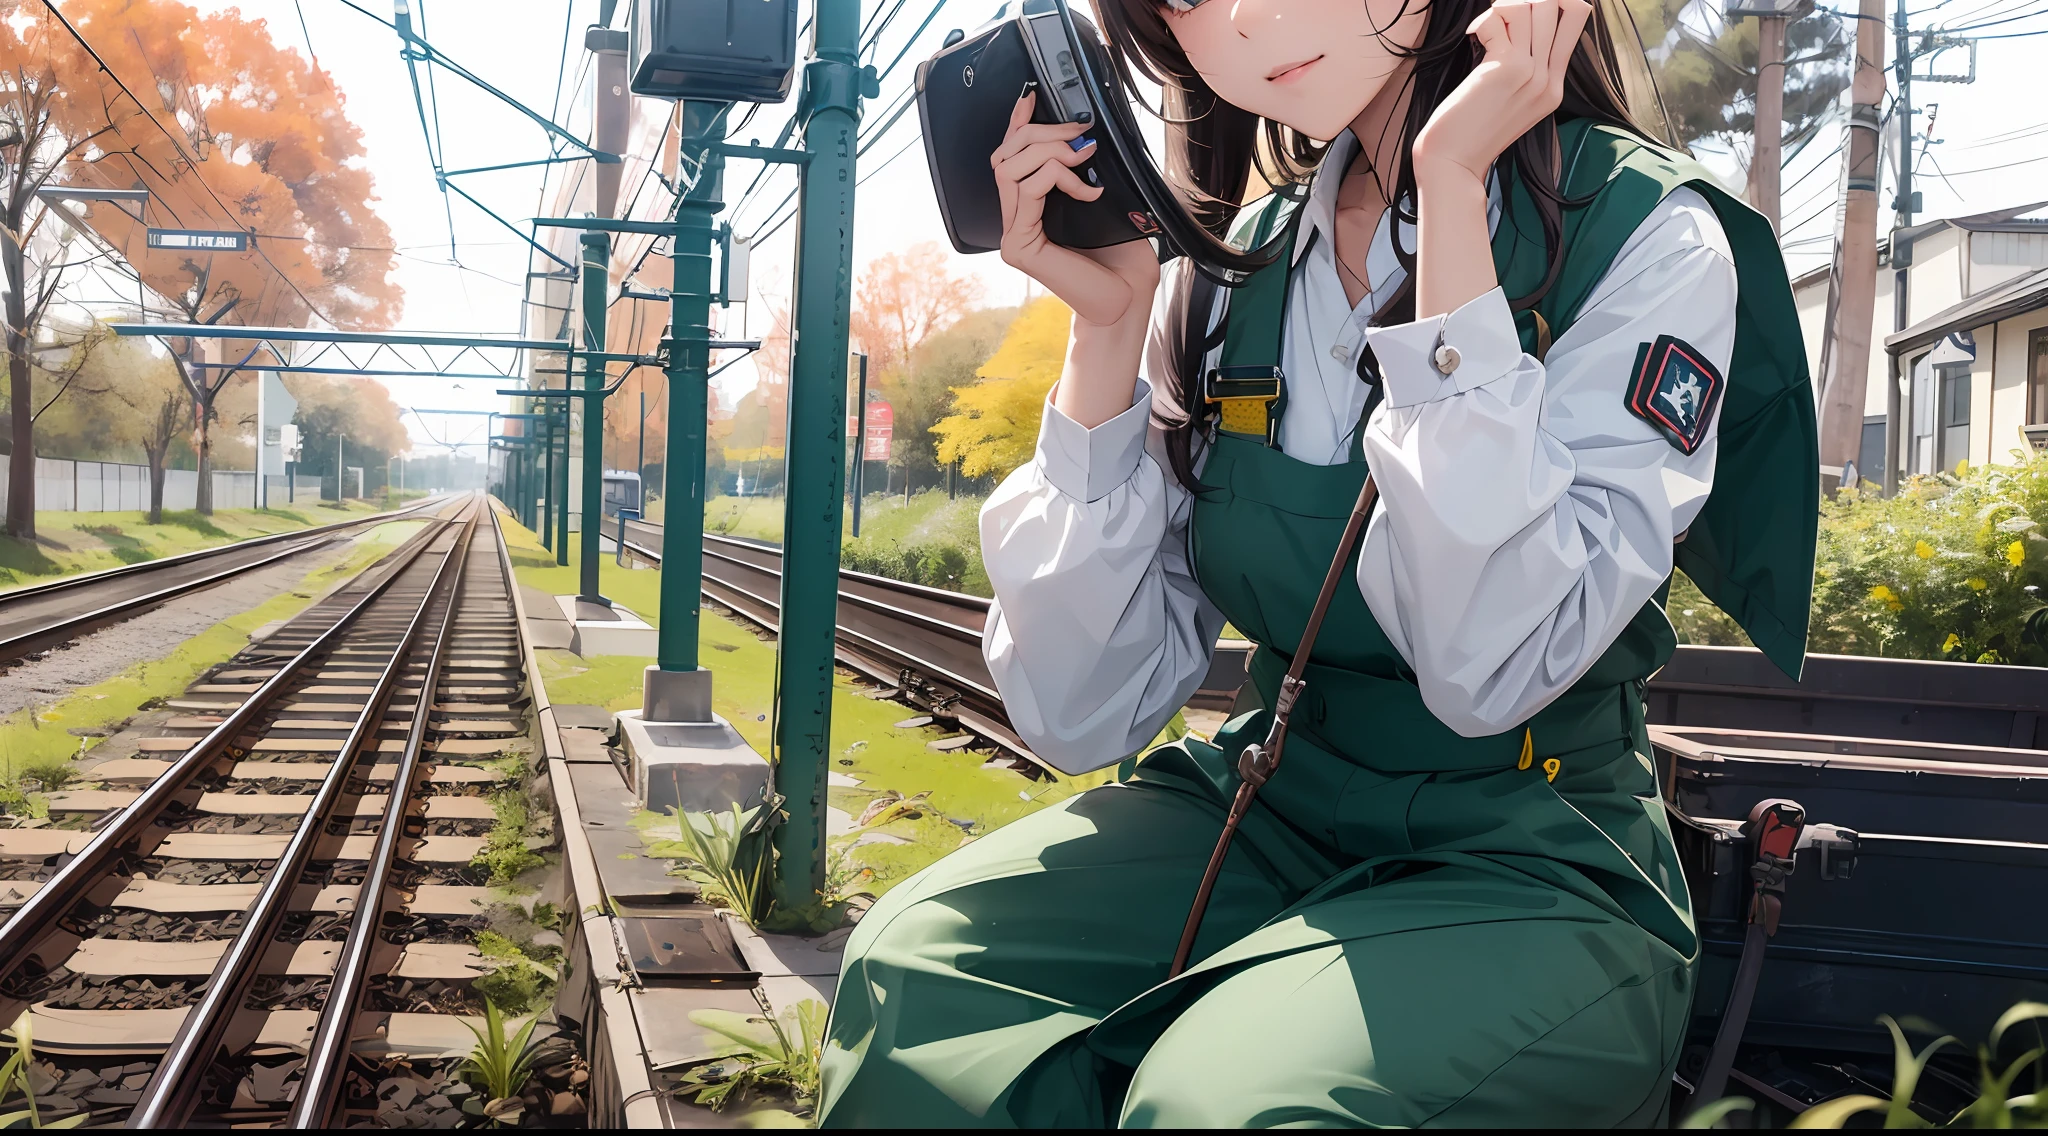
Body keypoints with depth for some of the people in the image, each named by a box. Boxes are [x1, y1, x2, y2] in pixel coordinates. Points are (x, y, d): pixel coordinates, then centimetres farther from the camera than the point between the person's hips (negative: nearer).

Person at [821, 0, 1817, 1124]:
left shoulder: (1649, 235, -9)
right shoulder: (1226, 268, 2)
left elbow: (1493, 666, -26)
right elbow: (1081, 714, -2)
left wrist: (1450, 188, -21)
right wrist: (1108, 325, -10)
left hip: (1530, 863, -3)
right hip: (1263, 809, 4)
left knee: (1222, 1099, -32)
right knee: (913, 972, -24)